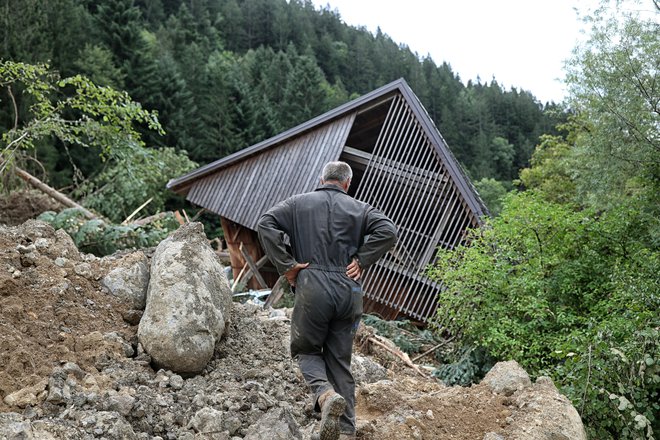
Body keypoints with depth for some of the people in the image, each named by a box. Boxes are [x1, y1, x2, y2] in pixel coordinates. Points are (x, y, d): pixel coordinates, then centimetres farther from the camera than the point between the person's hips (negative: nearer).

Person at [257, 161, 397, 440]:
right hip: (348, 291, 2)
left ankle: (325, 394, -13)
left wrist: (286, 265, -3)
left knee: (306, 349, 15)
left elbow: (265, 224, -4)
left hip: (311, 288, -2)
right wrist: (361, 261, 0)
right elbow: (388, 231, -4)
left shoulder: (298, 203, 10)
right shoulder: (359, 209, 11)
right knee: (340, 360, 12)